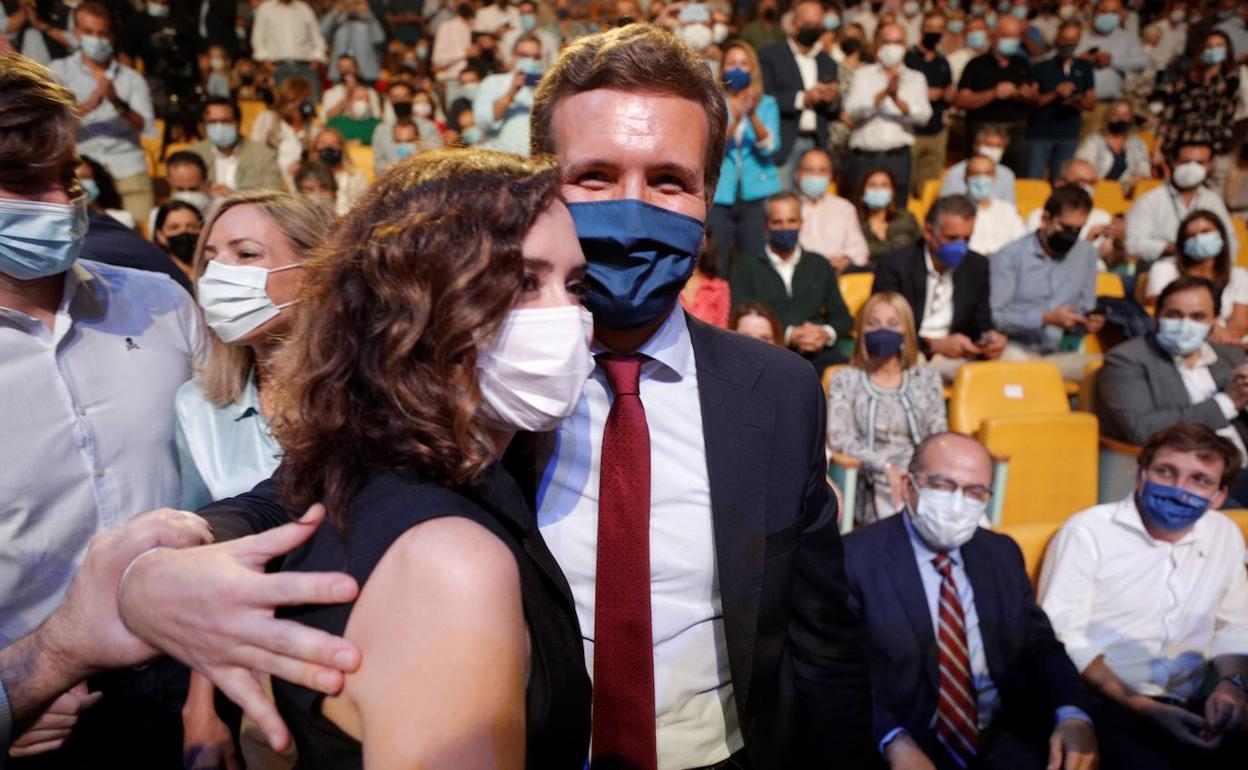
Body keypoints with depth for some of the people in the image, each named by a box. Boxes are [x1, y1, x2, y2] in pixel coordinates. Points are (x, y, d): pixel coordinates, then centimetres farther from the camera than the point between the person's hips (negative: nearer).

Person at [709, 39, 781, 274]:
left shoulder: (766, 104, 10)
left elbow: (769, 147, -6)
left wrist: (752, 115, -21)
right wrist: (735, 120, -23)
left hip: (758, 195, 1)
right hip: (718, 196, 0)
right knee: (717, 268, -1)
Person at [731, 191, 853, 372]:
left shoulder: (819, 264, 23)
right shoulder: (746, 266, 12)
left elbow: (843, 317, 21)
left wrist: (827, 334, -2)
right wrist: (788, 335, -11)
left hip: (819, 356, 3)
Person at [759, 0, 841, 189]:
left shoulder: (827, 62, 19)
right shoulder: (770, 55, 4)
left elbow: (833, 113, 18)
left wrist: (832, 100, -4)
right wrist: (801, 98, -16)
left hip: (816, 146, 5)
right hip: (783, 145, -4)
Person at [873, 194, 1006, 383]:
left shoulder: (977, 266, 9)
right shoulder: (894, 265, -7)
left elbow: (982, 323, 14)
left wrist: (989, 337, -12)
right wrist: (935, 345, -25)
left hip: (957, 355, 5)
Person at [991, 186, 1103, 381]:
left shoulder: (1087, 255, 13)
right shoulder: (1009, 256, -3)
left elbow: (1085, 310, 19)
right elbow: (993, 316, -10)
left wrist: (1088, 323, -5)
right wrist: (1046, 318, -18)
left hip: (1057, 356, 5)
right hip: (1015, 351, -4)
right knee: (1015, 359, -39)